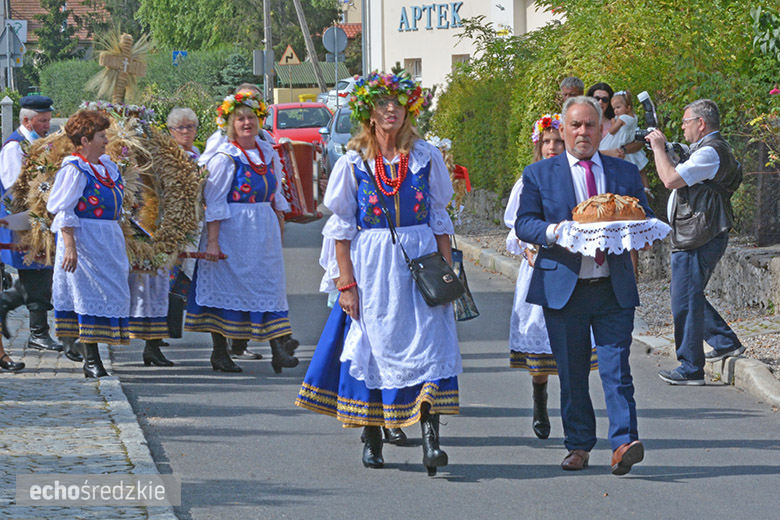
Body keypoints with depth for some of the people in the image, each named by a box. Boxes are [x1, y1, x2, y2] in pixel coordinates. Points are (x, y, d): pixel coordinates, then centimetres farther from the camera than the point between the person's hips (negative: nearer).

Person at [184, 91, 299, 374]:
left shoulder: (269, 154, 10)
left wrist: (280, 227, 14)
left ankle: (279, 348, 0)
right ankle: (220, 352, 6)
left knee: (269, 285, 1)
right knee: (226, 286, -1)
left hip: (264, 231, 6)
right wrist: (212, 242, -16)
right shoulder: (225, 158, -8)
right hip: (233, 231, -6)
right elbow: (214, 202, -11)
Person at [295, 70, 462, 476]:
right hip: (371, 266, 0)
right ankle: (372, 438, 15)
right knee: (371, 346, 2)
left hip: (420, 261, 0)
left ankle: (430, 436, -19)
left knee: (427, 347, -11)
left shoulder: (426, 158, 6)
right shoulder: (353, 163, 2)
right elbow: (341, 229, 1)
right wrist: (346, 282, -6)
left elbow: (440, 220, 9)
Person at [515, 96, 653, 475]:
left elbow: (645, 218, 14)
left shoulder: (625, 173, 13)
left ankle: (624, 443, -15)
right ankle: (578, 447, 14)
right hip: (564, 288, 0)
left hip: (614, 288, 0)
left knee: (616, 368, -9)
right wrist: (553, 231, -17)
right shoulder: (539, 174, 8)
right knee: (571, 372, 5)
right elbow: (523, 223, 3)